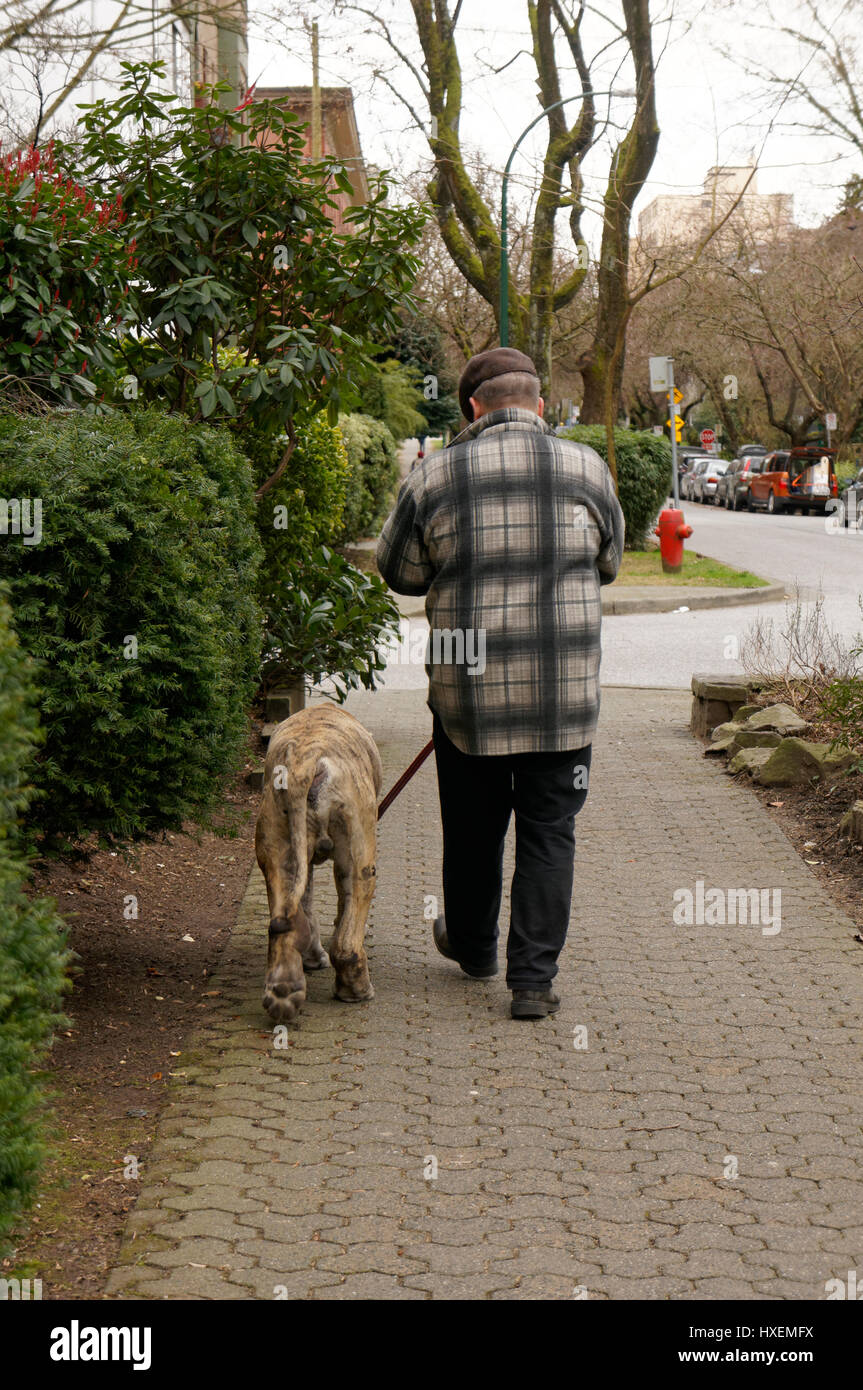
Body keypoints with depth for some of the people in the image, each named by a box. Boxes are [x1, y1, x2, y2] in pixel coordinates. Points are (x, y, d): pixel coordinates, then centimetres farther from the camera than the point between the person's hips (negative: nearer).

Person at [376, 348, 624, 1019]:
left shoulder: (435, 476, -3)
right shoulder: (586, 467, -1)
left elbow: (399, 571, 9)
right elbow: (609, 562, 15)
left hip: (466, 686, 1)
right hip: (565, 691, 0)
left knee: (473, 827, 17)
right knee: (549, 831, 7)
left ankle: (473, 945, 37)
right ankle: (535, 978, 4)